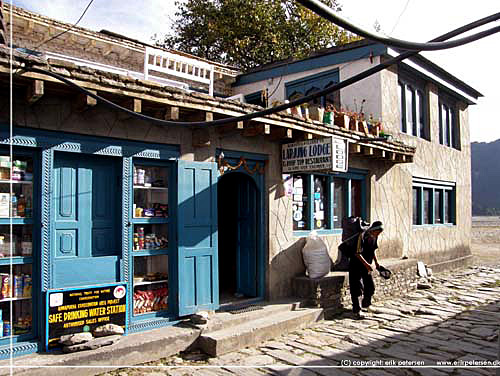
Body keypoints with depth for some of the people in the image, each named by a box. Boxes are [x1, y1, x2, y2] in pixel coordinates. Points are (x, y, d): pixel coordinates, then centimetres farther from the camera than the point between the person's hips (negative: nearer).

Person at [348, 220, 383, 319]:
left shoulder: (374, 237, 0)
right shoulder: (362, 236, -22)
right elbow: (358, 253, -22)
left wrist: (376, 262, 8)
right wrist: (366, 264, -26)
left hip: (366, 265, 7)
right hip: (356, 265, -7)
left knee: (371, 287, 6)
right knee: (356, 289, -4)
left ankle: (365, 304, 31)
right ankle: (356, 311, 6)